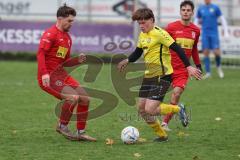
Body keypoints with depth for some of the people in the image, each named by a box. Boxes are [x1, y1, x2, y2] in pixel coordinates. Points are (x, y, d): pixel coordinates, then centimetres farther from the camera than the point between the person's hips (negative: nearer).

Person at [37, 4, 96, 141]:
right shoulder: (50, 34, -8)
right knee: (73, 97, -25)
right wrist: (44, 73, -31)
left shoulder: (67, 38, 18)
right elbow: (41, 53, -19)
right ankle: (62, 126, -5)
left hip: (61, 74, 9)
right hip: (49, 77, -9)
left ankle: (81, 133, 9)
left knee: (85, 98, 0)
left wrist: (78, 60, 4)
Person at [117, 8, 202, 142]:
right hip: (149, 75, 9)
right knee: (141, 109, 7)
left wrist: (188, 67, -23)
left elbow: (177, 49, -18)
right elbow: (138, 52, 27)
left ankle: (178, 109, 5)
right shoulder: (142, 35, 11)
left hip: (162, 76, -9)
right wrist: (127, 61, 11)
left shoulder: (159, 33, -15)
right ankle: (161, 135, 21)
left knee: (149, 109, -17)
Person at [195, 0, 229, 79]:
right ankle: (208, 72, 0)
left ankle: (218, 66, 16)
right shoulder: (200, 9, 7)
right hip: (205, 33, 2)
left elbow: (222, 19, 1)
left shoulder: (215, 7, 0)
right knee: (205, 52, -5)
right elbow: (196, 21, 16)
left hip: (214, 33, -2)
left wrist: (226, 32, -4)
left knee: (216, 52, -12)